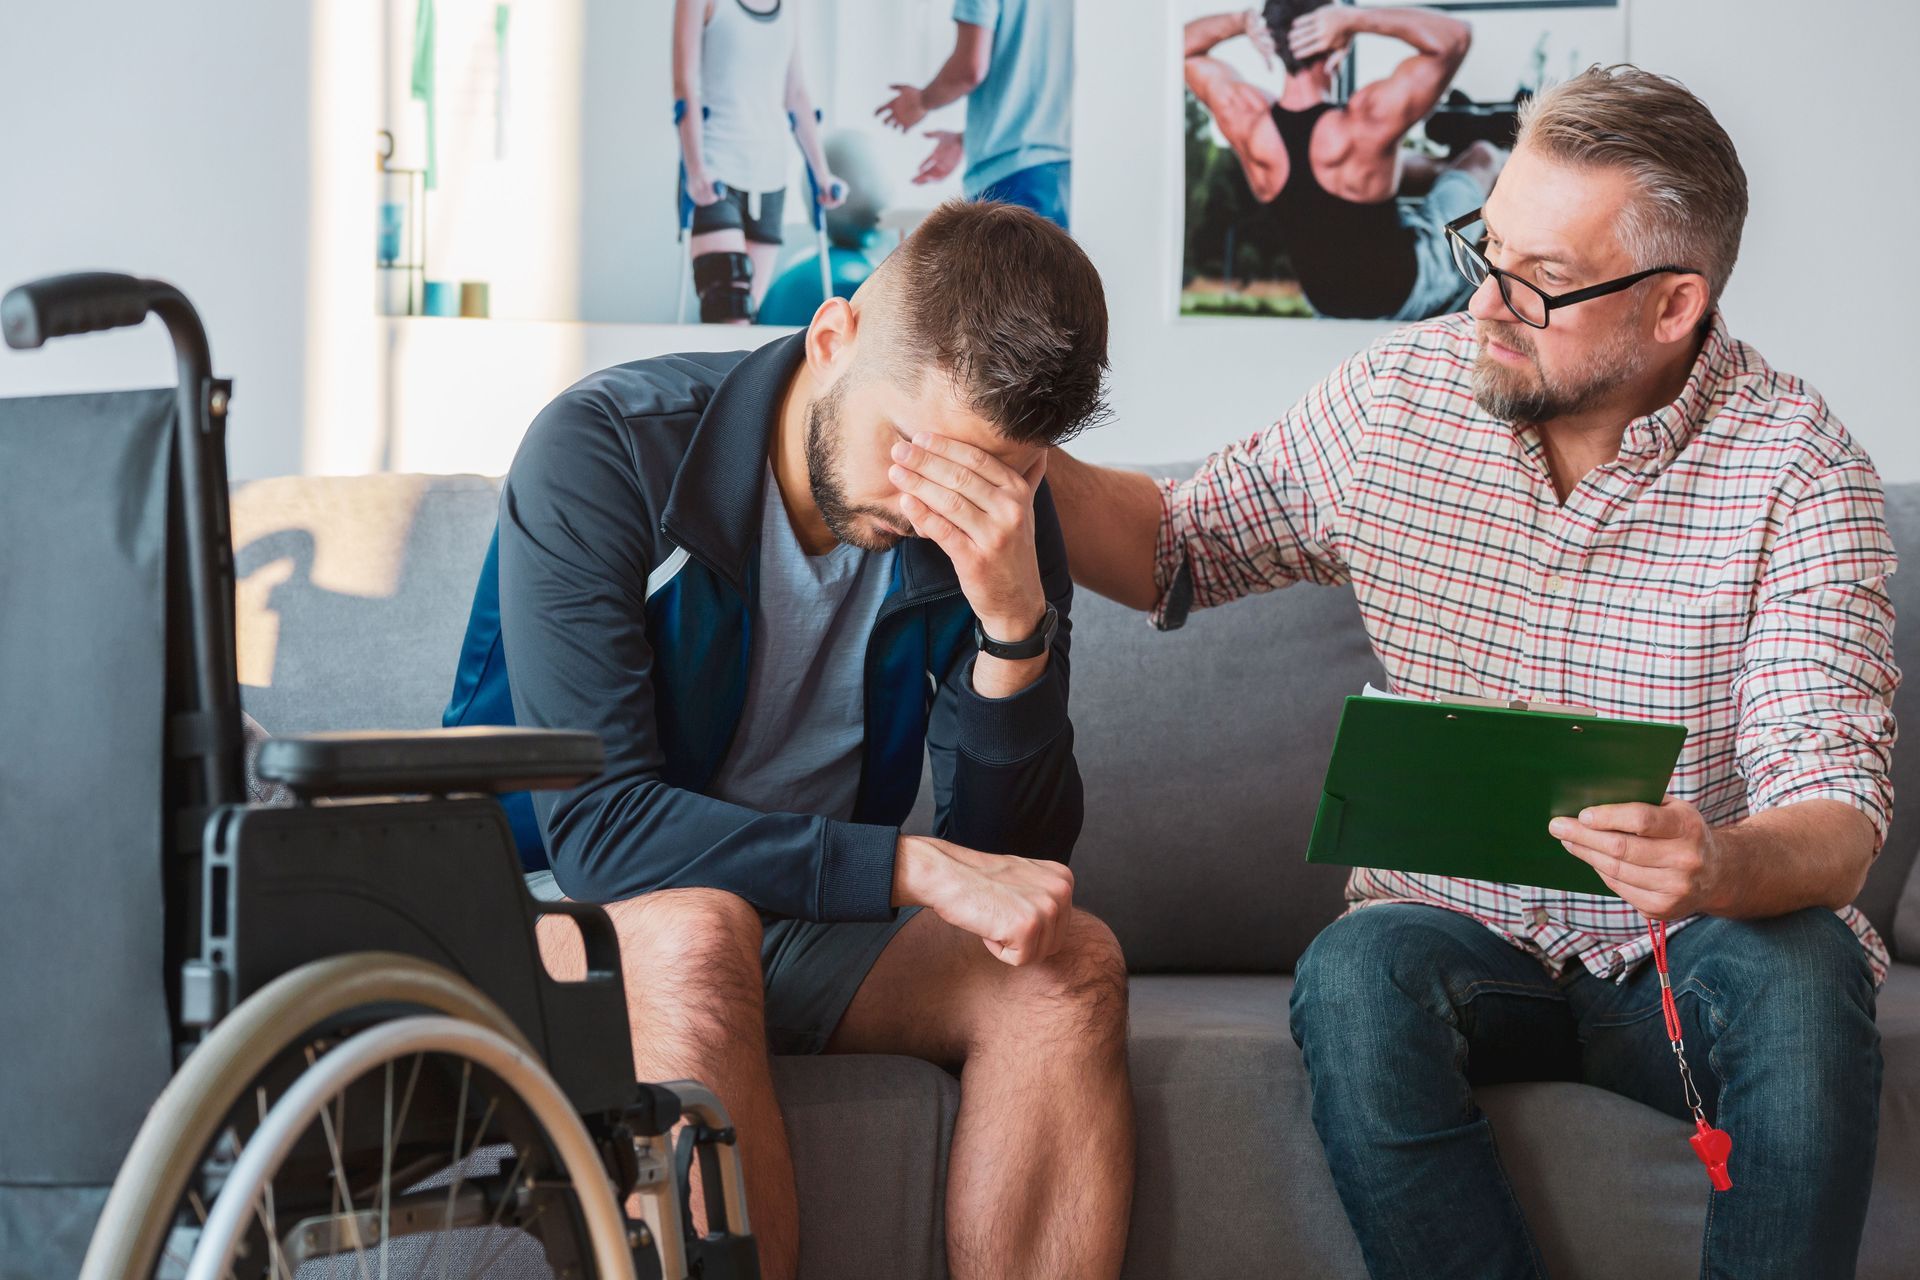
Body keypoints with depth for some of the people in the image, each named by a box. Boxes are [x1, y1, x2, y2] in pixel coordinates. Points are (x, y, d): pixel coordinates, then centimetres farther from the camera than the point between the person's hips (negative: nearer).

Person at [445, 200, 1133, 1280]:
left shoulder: (1003, 523, -7)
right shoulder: (605, 452, -20)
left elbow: (1017, 863, -11)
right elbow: (594, 829, -26)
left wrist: (1016, 623, -28)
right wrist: (912, 867, -34)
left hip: (813, 929, 4)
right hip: (569, 912, -4)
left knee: (1075, 967, -21)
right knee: (693, 933, -36)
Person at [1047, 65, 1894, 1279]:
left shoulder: (1796, 465, -12)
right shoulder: (1397, 397, -1)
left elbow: (1836, 820, -20)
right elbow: (1177, 548, 14)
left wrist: (1722, 869, -45)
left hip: (1696, 949, -2)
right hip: (1464, 933, 2)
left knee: (1800, 974, -34)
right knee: (1356, 978, -31)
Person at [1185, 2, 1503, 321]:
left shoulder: (1244, 116, -22)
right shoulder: (1367, 120, -35)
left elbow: (1186, 46, -2)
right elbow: (1455, 35, -29)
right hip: (1405, 294, -5)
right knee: (1482, 158, 22)